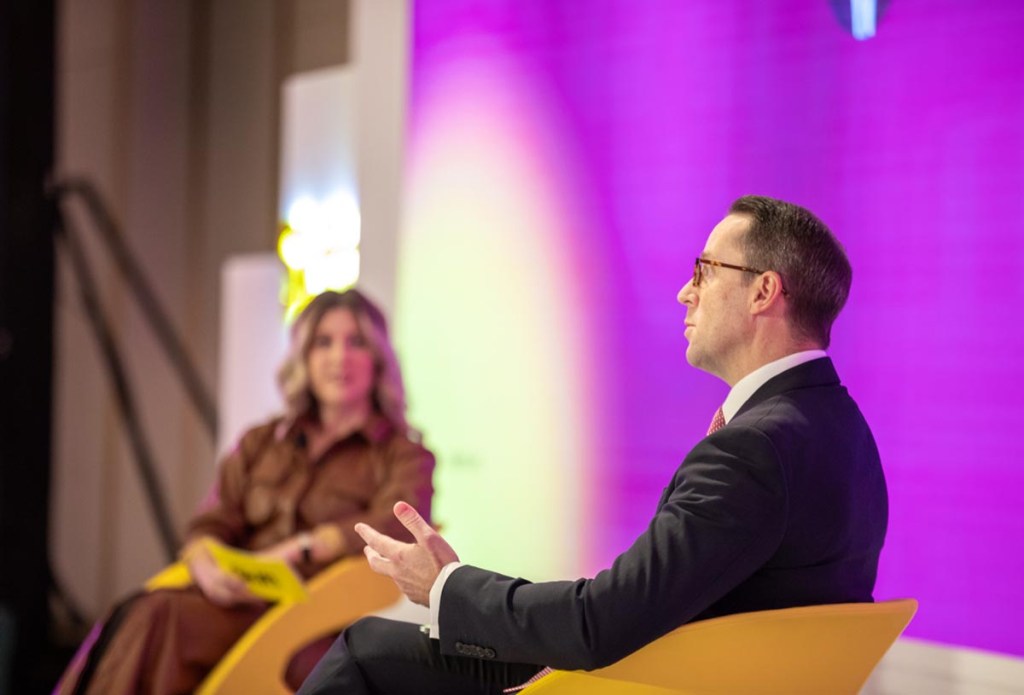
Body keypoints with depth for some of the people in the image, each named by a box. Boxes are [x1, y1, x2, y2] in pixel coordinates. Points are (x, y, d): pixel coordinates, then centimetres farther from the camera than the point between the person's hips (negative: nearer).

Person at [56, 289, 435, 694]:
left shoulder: (402, 455, 10)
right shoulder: (260, 443, 25)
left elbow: (401, 524, -11)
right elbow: (210, 526, 13)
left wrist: (297, 551, -21)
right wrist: (206, 565, -11)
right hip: (239, 603, 4)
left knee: (161, 620, -32)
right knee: (137, 615, -30)